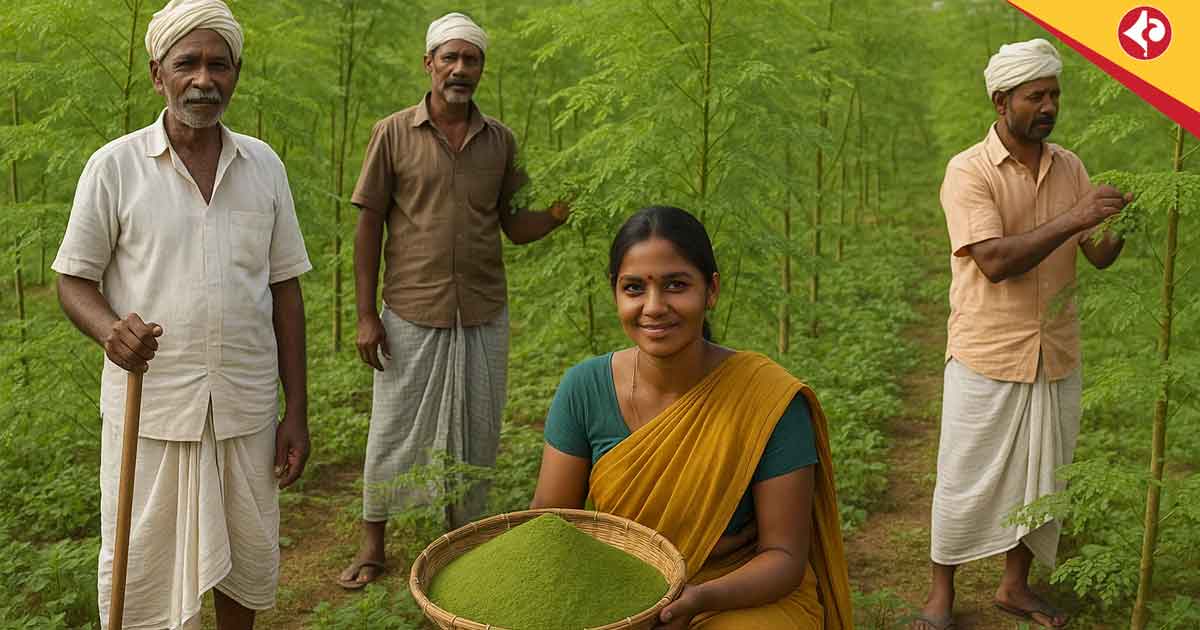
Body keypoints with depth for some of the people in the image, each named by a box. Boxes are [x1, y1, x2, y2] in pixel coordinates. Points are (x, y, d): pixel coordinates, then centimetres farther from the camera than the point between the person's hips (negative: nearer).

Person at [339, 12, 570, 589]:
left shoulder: (500, 140, 7)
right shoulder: (393, 134, -1)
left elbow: (513, 226, 9)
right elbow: (368, 226, -1)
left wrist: (558, 215, -12)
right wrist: (366, 314, -5)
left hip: (483, 316, 2)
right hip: (411, 315, -2)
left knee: (475, 436, 10)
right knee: (391, 433, 7)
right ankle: (372, 545, 24)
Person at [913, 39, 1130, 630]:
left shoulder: (1069, 166, 6)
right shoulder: (968, 171, -11)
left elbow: (1098, 256, 4)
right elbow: (995, 261, -22)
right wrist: (1072, 219, -26)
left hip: (1056, 357, 5)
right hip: (987, 357, -5)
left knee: (1042, 478, 15)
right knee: (965, 480, 6)